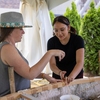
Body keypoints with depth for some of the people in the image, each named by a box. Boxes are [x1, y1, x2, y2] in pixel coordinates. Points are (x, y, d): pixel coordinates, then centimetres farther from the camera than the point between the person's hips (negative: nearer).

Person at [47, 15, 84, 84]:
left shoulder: (78, 39, -15)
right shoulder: (51, 42, -10)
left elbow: (80, 62, -25)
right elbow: (52, 64, -13)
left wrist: (71, 76, -42)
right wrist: (60, 72, -34)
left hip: (76, 77, -1)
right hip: (58, 78, 1)